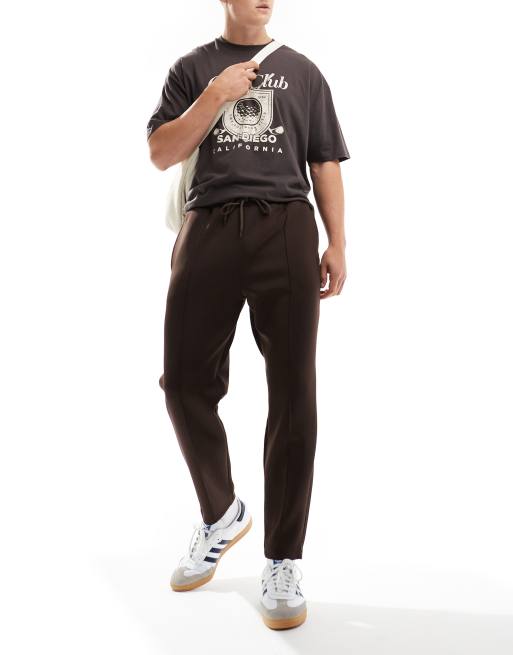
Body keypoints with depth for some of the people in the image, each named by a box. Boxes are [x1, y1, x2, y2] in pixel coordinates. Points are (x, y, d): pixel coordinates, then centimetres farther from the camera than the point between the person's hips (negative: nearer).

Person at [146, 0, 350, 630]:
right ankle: (221, 514, 22)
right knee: (185, 382, -3)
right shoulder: (193, 69, 17)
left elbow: (325, 163, 15)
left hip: (285, 228, 0)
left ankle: (282, 561, 2)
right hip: (209, 227, 1)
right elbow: (161, 153, 6)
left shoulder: (302, 72, 19)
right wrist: (217, 94, -4)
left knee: (293, 395, -6)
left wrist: (337, 244, 4)